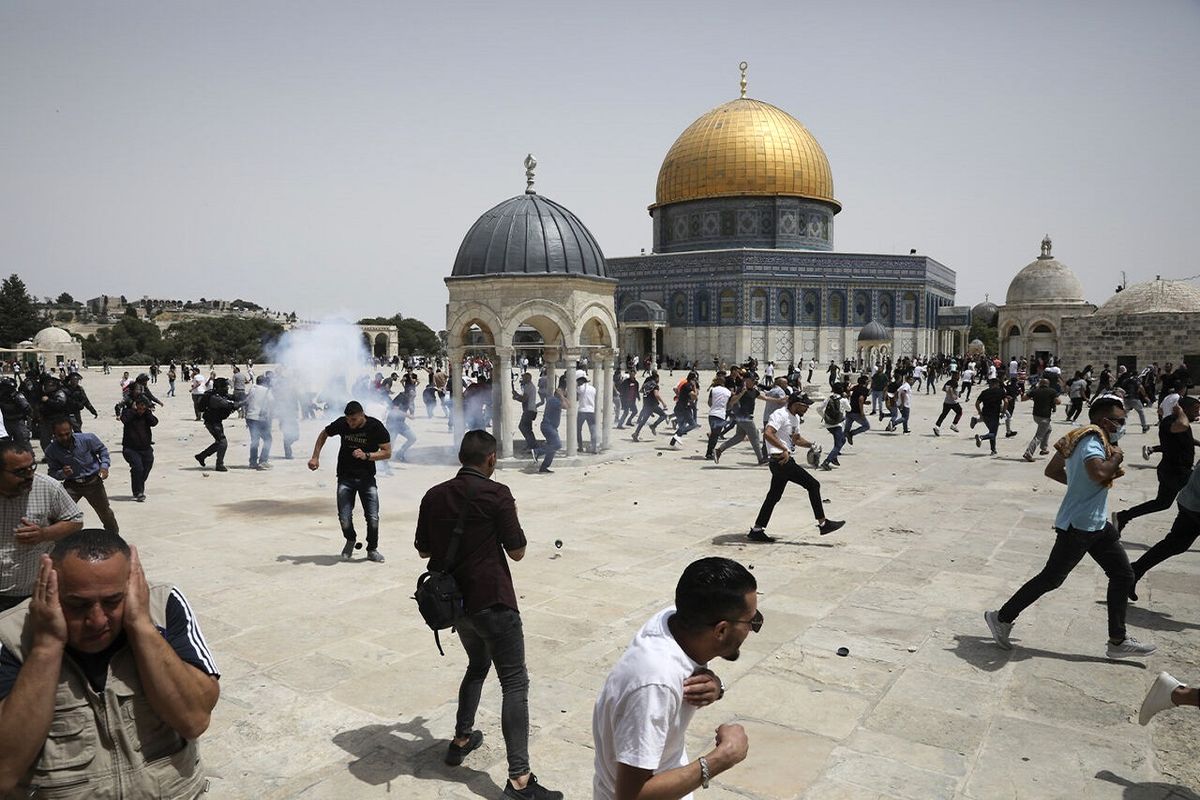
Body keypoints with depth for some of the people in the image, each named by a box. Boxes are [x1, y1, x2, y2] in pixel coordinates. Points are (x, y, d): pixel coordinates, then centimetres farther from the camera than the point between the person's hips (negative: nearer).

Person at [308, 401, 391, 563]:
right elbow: (323, 434, 12)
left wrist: (366, 456, -25)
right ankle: (350, 540, 26)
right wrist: (315, 457, 3)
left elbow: (387, 452, -10)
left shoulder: (376, 427, -14)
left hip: (367, 478, -1)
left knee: (373, 518, -5)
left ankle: (372, 550, 19)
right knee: (344, 519, -8)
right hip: (345, 477, 1)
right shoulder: (342, 423, -8)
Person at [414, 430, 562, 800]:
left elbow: (424, 550, 12)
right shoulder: (496, 493, -14)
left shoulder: (434, 496, 3)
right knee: (515, 682, -3)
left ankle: (461, 740, 36)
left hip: (454, 599, 7)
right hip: (491, 601, -7)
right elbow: (517, 551, -9)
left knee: (477, 664, 29)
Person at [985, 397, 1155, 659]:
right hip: (1078, 526, -10)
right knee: (1051, 578, 0)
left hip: (1096, 523, 10)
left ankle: (1118, 641, 22)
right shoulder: (1092, 441, -20)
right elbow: (1099, 472, -40)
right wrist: (1116, 457, -20)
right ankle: (1002, 618, 13)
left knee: (1123, 574, 13)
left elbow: (1051, 471, 14)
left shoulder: (1083, 437, 9)